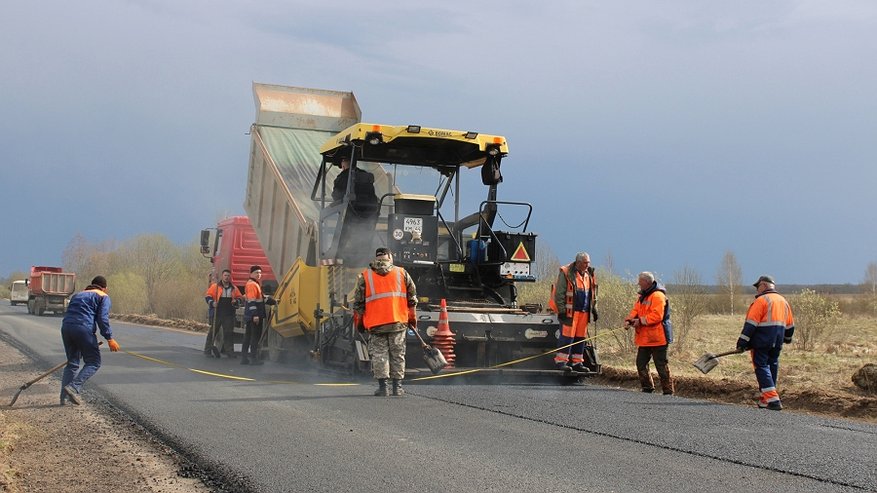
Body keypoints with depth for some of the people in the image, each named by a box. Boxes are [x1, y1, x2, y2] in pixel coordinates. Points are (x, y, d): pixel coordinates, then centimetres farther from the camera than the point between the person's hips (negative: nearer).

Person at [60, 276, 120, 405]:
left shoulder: (77, 295, 29)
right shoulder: (103, 297, 10)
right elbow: (102, 318, -4)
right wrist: (110, 339, -4)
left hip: (66, 327, 7)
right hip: (83, 328, -7)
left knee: (72, 363, 16)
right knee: (93, 363, 2)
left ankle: (64, 397, 9)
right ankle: (74, 387, -16)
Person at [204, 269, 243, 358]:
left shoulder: (234, 288, 11)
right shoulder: (215, 286, 1)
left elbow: (239, 297, 19)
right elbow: (208, 295, 2)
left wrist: (236, 301, -3)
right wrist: (212, 302, -15)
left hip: (229, 314, 3)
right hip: (217, 313, -2)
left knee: (229, 333, 3)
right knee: (213, 332, 4)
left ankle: (229, 351, 8)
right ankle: (208, 350, 12)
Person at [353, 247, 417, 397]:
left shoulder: (365, 276, 4)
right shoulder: (402, 273, 9)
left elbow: (358, 302, 4)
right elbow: (412, 296, 11)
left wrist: (358, 321, 14)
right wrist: (412, 317, 21)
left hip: (376, 324, -1)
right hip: (398, 322, 1)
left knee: (379, 354, 3)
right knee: (398, 354, 9)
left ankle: (383, 387, -3)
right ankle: (397, 387, 9)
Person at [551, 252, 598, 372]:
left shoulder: (589, 275, 13)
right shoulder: (566, 273, -8)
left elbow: (592, 294, 23)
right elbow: (559, 293, -10)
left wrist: (594, 308, 16)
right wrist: (561, 310, -14)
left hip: (584, 311, 7)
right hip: (570, 311, -7)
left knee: (580, 337, 9)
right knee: (567, 336, -9)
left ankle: (577, 362, 16)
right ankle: (560, 362, -4)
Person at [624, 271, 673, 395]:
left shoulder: (657, 296, -14)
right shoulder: (642, 296, 16)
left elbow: (657, 316, -23)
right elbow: (636, 310, 14)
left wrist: (641, 321, -23)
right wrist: (630, 319, -6)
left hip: (657, 338, -10)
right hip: (644, 338, 10)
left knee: (661, 365, -5)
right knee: (641, 363, 12)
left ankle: (668, 391, 1)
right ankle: (647, 388, 24)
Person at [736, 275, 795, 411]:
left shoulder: (761, 300, -9)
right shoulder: (783, 301, 16)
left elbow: (751, 323, -15)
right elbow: (790, 324, 25)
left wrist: (742, 342, -14)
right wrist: (787, 338, 42)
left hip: (762, 341, -8)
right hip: (777, 342, 8)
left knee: (762, 367, -5)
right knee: (772, 366, 15)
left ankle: (772, 399, -16)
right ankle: (766, 399, 21)